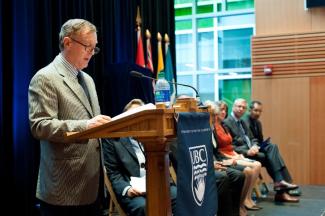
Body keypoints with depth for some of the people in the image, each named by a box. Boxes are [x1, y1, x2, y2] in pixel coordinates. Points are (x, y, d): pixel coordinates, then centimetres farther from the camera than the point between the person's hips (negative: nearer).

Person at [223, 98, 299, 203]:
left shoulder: (242, 122, 21)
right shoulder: (226, 123, -7)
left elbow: (252, 138, 20)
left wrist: (254, 146, -4)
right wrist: (247, 152, -22)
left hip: (251, 149, 8)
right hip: (241, 153, -8)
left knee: (272, 147, -14)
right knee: (266, 157, -23)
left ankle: (280, 182, -22)